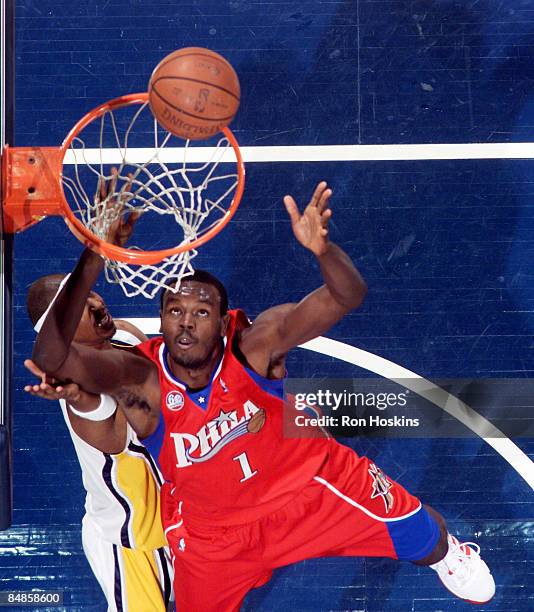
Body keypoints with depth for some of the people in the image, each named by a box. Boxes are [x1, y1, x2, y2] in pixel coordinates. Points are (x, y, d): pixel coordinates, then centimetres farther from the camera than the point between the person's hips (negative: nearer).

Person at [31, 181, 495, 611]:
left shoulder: (253, 344, -31)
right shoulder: (140, 378, -32)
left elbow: (347, 298, -42)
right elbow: (51, 358, -51)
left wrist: (323, 250, -66)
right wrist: (91, 264, -65)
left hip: (309, 482, 0)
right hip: (212, 529, 0)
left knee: (421, 535, 9)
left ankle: (444, 555, 48)